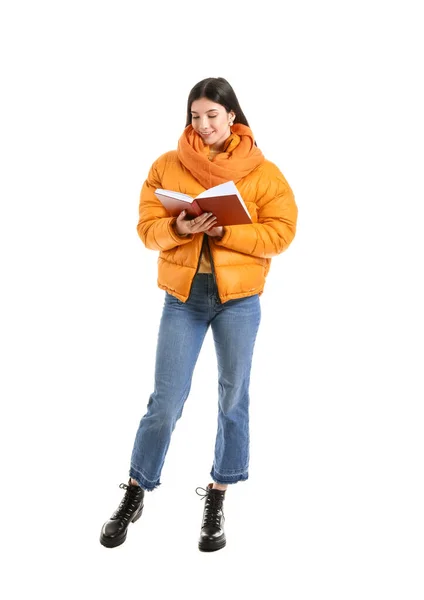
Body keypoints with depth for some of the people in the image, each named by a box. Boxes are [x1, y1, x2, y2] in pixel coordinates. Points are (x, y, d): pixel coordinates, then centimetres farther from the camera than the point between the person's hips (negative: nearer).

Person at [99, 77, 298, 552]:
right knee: (165, 401, 1)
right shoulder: (166, 167, 4)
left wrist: (226, 231, -18)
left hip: (239, 298, 0)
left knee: (233, 398, 8)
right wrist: (179, 228, -19)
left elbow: (280, 234, -6)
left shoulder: (263, 172, 0)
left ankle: (217, 499, 23)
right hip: (182, 297, 0)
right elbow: (148, 228, 2)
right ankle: (135, 494, 20)